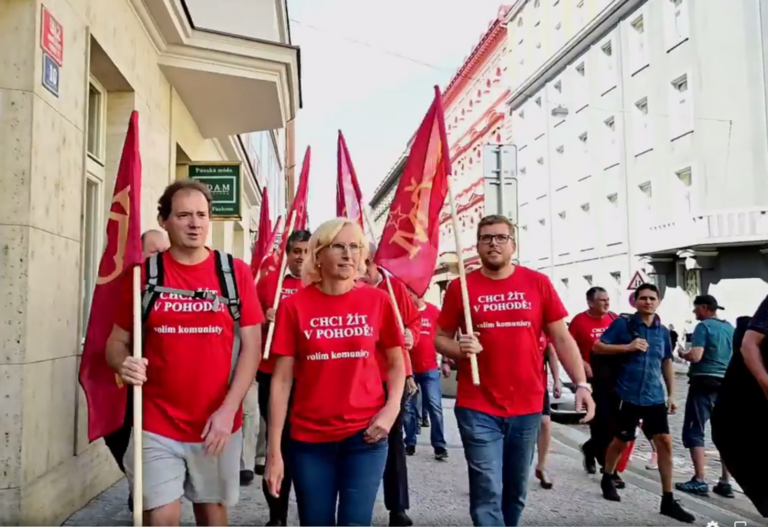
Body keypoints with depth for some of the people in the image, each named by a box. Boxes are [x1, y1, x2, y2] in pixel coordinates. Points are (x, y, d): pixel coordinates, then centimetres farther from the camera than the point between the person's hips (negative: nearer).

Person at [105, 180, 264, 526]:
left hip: (218, 423, 1)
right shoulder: (144, 273, -1)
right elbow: (116, 342, 5)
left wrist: (228, 410, -11)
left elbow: (251, 345, -3)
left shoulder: (235, 272, -2)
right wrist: (123, 364, -18)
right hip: (156, 424, 0)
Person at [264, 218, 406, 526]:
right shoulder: (294, 306, -5)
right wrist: (274, 450, -5)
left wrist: (392, 409, -9)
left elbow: (396, 364, 8)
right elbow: (281, 379, -3)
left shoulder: (378, 300, -1)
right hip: (309, 438, 0)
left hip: (365, 434, 0)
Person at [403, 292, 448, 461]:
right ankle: (410, 443, 17)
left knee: (435, 406, -2)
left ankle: (439, 445, 5)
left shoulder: (434, 311, 0)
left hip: (430, 368, 0)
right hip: (408, 368, 1)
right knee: (408, 408, 6)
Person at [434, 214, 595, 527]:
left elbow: (561, 338, 4)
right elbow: (440, 338, 6)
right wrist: (459, 349, -16)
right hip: (477, 408, -2)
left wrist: (581, 384, -5)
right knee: (487, 494, -2)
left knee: (516, 491, 17)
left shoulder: (538, 283, 1)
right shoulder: (460, 287, -1)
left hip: (527, 406, 2)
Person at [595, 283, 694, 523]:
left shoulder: (663, 331, 9)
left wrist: (671, 394, 11)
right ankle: (607, 478, 35)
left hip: (655, 397, 4)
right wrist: (628, 347, -19)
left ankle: (668, 500, 8)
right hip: (629, 395, -4)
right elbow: (597, 347, -7)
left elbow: (667, 363, 16)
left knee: (664, 442, -1)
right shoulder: (623, 324, -5)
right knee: (621, 440, 10)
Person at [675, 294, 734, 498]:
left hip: (704, 383, -7)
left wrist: (682, 354, 0)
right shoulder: (730, 328, 12)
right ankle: (725, 482, 12)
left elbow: (696, 356, -19)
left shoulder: (704, 326, -10)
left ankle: (700, 481, -8)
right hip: (726, 384, 7)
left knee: (694, 431, -3)